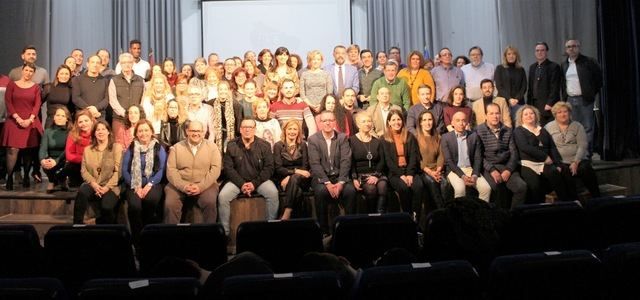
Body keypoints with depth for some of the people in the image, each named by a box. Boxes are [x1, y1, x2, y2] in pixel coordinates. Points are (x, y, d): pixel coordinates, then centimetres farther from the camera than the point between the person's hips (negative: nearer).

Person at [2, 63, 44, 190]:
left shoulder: (36, 87, 9)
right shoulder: (12, 84, 7)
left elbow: (37, 104, 1)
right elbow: (8, 102, -1)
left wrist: (30, 119, -12)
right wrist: (17, 118, -12)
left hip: (31, 122, 1)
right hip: (14, 120, -1)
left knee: (29, 150, 2)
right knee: (13, 149, -11)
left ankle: (26, 177, 10)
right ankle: (9, 178, -8)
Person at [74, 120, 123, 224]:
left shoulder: (117, 147, 6)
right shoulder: (88, 149, 18)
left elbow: (118, 170, -3)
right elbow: (84, 170, 7)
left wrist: (107, 187, -15)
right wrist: (93, 184, -12)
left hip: (110, 187, -3)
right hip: (92, 185, 3)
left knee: (106, 207, -31)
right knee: (82, 192, -33)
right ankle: (77, 225, -22)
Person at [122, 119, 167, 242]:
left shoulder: (159, 148, 8)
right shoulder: (131, 149, 10)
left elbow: (161, 169, -1)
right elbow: (124, 170, 2)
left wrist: (149, 185, -15)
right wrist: (136, 187, -11)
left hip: (153, 184, 0)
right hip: (134, 185, 1)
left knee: (151, 199, -34)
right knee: (134, 206, -30)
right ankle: (137, 238, -10)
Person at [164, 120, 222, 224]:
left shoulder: (212, 147, 7)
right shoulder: (176, 148, 9)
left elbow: (215, 169, -3)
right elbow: (171, 170, 0)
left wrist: (201, 186, -16)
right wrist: (183, 186, -17)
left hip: (205, 185, -1)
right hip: (179, 185, 1)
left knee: (210, 202, -29)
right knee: (170, 204, -25)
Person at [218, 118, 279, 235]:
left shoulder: (264, 145, 0)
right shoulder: (232, 146, 1)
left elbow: (268, 167, -3)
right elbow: (228, 167, -2)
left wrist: (254, 183, -15)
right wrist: (241, 184, -15)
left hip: (259, 180, 0)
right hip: (238, 180, 1)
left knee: (273, 193, -28)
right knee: (223, 196, -25)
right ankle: (224, 231, -11)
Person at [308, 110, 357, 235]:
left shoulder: (343, 138, 5)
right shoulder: (313, 139, 0)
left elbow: (345, 161, -4)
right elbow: (315, 164, -8)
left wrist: (341, 182, -18)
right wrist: (328, 183, -20)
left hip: (339, 176, 1)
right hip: (321, 177, -1)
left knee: (350, 191, -28)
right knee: (321, 191, -33)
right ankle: (324, 230, -20)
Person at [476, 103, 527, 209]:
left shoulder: (508, 130, 14)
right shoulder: (479, 131, 1)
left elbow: (513, 152, 9)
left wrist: (509, 170, -7)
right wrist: (492, 170, -15)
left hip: (506, 166, 4)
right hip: (488, 167, -4)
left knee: (522, 186, -21)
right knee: (497, 187, -32)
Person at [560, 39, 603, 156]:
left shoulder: (588, 62, -3)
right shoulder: (564, 64, 12)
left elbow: (599, 77, 1)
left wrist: (593, 93, 1)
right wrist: (564, 98, 11)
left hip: (585, 99, -4)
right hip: (570, 100, 4)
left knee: (587, 127, -3)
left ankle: (587, 154, 1)